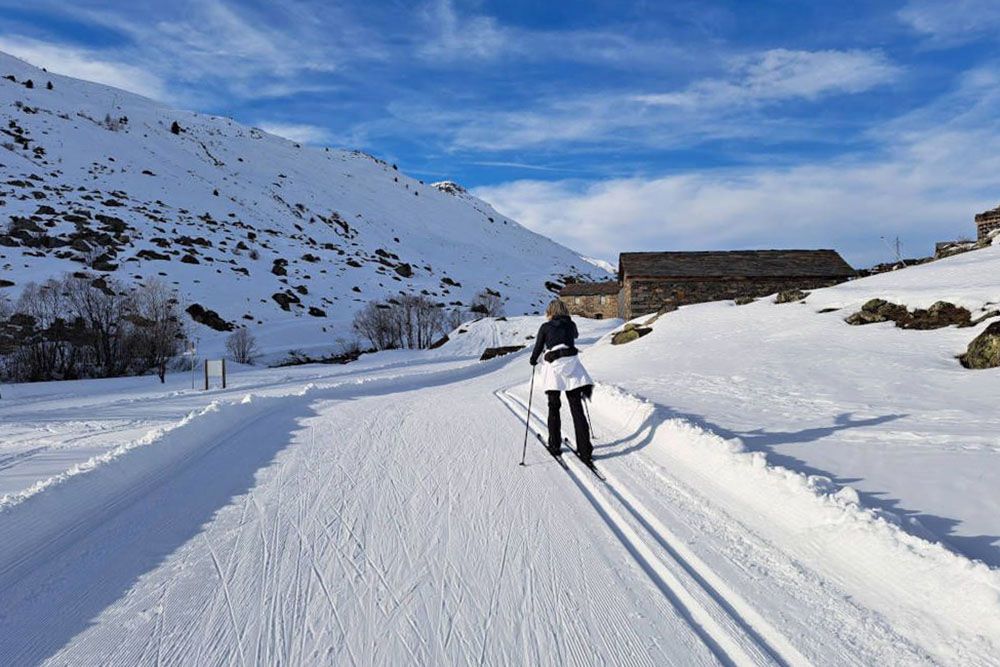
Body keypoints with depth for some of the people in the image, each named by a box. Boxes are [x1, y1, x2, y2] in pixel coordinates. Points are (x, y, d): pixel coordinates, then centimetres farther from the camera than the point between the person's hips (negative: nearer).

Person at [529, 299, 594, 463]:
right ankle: (585, 451, -5)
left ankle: (555, 446, 19)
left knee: (553, 408, 14)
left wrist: (533, 360, 28)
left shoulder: (545, 327, 4)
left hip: (553, 367, -2)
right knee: (577, 408, 1)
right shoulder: (571, 325, 12)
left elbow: (538, 348, 8)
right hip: (571, 364, 2)